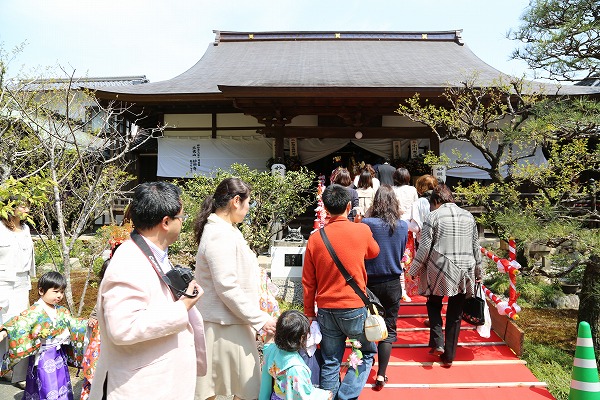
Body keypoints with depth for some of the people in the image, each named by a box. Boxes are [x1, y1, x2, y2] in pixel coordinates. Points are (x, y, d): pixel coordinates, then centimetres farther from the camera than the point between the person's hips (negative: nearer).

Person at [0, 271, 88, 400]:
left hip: (59, 354, 6)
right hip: (43, 357, -6)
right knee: (48, 390, -1)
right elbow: (20, 322, -27)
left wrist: (87, 323, 0)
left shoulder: (61, 311, 6)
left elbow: (72, 323, 12)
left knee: (62, 386, 14)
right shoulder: (34, 311, -15)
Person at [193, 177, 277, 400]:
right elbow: (227, 287, -23)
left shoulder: (224, 230, 11)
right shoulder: (220, 235, -20)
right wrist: (260, 319, -18)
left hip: (231, 321, 10)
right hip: (225, 324, -10)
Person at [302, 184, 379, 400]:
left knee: (330, 363, 15)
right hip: (355, 308, -2)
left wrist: (309, 313, 12)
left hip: (326, 310, 2)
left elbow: (308, 282, 1)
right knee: (367, 353, 20)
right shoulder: (361, 231, -9)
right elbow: (374, 252, 14)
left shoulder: (315, 239, -4)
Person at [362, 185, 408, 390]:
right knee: (389, 329, 10)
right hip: (392, 283, 1)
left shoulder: (367, 224, -16)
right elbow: (401, 254, 8)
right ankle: (381, 375, 9)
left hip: (370, 282, -1)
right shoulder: (403, 226, -6)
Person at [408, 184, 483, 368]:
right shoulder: (468, 216, 9)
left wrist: (414, 270, 1)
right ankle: (449, 356, 18)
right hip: (464, 272, 4)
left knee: (434, 305, 19)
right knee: (455, 314, 10)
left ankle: (437, 343, 6)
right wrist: (478, 272, 22)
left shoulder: (434, 216, -6)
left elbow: (424, 248, -8)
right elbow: (476, 247, 12)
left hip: (439, 270, -4)